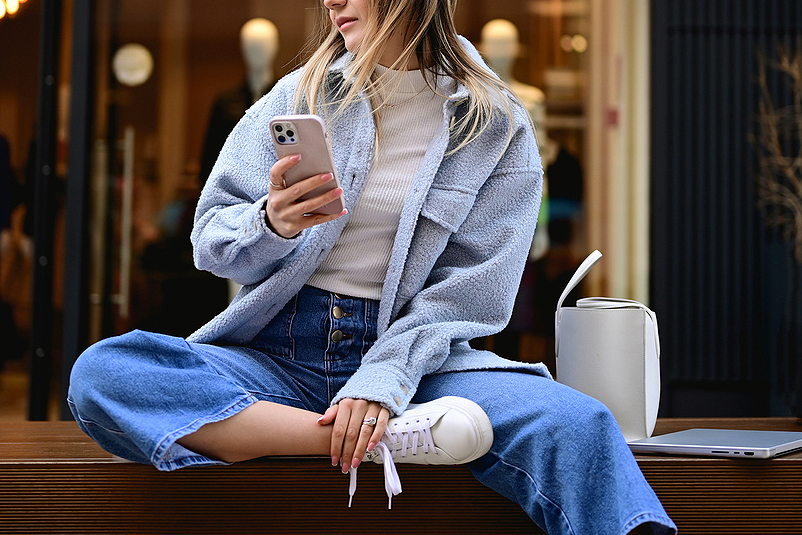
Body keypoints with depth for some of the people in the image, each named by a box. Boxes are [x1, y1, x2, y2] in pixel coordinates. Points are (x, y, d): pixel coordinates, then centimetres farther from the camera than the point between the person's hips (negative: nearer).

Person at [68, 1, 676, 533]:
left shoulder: (499, 128, 5)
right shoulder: (301, 94, 9)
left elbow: (470, 293, -2)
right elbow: (211, 240, 7)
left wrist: (382, 382, -19)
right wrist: (272, 225, -17)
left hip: (414, 359, -2)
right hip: (278, 354, 3)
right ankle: (392, 439, -27)